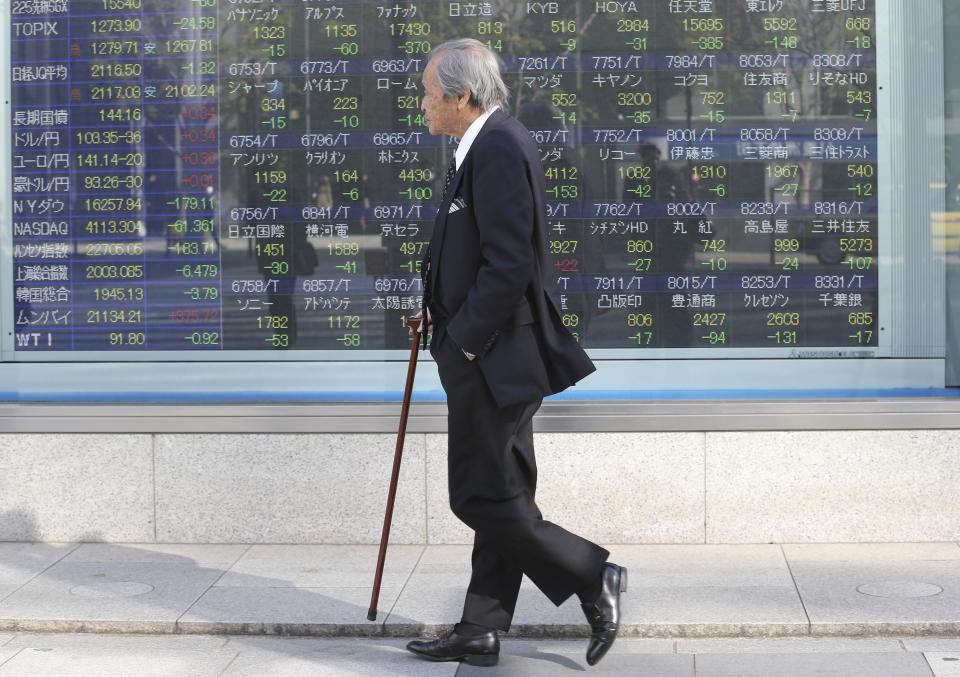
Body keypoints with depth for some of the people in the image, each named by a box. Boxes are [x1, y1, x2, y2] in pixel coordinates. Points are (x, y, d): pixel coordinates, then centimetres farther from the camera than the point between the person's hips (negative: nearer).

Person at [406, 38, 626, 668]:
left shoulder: (498, 149, -18)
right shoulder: (489, 144, 15)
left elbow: (509, 264, -24)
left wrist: (464, 339, -18)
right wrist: (445, 309, 11)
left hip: (493, 359, -11)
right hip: (493, 357, 11)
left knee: (482, 497, -4)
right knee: (501, 497, 13)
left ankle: (593, 577, 4)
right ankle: (480, 633, 21)